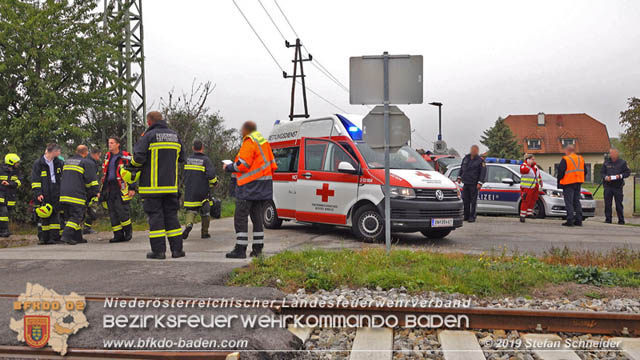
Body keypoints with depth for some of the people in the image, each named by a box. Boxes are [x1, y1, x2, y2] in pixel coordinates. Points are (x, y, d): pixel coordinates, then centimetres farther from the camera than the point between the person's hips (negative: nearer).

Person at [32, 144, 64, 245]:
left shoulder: (59, 163, 11)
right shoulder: (38, 164, -1)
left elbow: (64, 177, 19)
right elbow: (35, 180, -3)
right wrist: (38, 193, -12)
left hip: (56, 194, 4)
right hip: (44, 196, -4)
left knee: (55, 215, 4)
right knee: (44, 217, -1)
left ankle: (55, 237, 8)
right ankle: (43, 238, 6)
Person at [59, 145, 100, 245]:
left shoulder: (67, 161, 20)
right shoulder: (87, 163, -4)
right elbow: (91, 180, -6)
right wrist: (96, 192, 6)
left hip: (63, 194, 7)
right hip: (77, 195, -7)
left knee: (69, 216, 13)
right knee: (76, 216, -5)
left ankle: (77, 238, 17)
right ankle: (66, 236, -18)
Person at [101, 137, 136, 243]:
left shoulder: (125, 157, -4)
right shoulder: (107, 157, 16)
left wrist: (132, 188, -11)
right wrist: (103, 189, 21)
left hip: (121, 188, -7)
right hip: (109, 188, 7)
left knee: (122, 210, -12)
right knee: (112, 212, 4)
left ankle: (128, 232, 6)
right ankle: (118, 235, 9)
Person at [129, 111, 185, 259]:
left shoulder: (148, 136, -8)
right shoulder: (175, 136, 11)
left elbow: (138, 157, -15)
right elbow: (181, 158, 17)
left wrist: (134, 165, 6)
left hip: (152, 185, -5)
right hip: (171, 185, 5)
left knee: (155, 215, 0)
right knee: (171, 215, 10)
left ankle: (158, 250, 0)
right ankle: (177, 249, 9)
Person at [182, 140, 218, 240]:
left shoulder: (188, 159, 4)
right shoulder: (205, 160, -10)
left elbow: (185, 174, 13)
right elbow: (211, 174, -19)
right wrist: (214, 182, 0)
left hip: (189, 190, 3)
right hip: (203, 191, -3)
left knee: (191, 210, 7)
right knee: (205, 212, 12)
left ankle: (189, 224, -23)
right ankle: (204, 233, 19)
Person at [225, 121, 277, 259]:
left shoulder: (249, 142, -11)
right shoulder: (263, 141, 17)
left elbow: (242, 164, -17)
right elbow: (272, 165, 18)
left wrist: (228, 167, -2)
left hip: (250, 185, -9)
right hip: (263, 185, 9)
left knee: (240, 217, -6)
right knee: (256, 216, 12)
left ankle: (240, 249, -8)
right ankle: (257, 248, 14)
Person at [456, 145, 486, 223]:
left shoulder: (480, 160, -5)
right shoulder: (466, 158, 12)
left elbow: (483, 172, -8)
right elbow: (462, 168, 24)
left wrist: (480, 183, -15)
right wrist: (459, 177, 19)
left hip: (474, 184, -5)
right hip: (465, 183, 5)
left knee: (473, 201, -4)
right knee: (465, 200, 6)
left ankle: (472, 217, 1)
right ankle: (466, 216, 15)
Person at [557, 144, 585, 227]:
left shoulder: (565, 159, -11)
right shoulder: (581, 159, 11)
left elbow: (560, 171, -13)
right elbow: (584, 171, 17)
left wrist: (559, 182, -2)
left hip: (568, 183, -7)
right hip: (578, 183, 7)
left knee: (569, 202, -4)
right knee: (577, 201, 13)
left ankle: (570, 220, -8)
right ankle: (578, 220, 13)